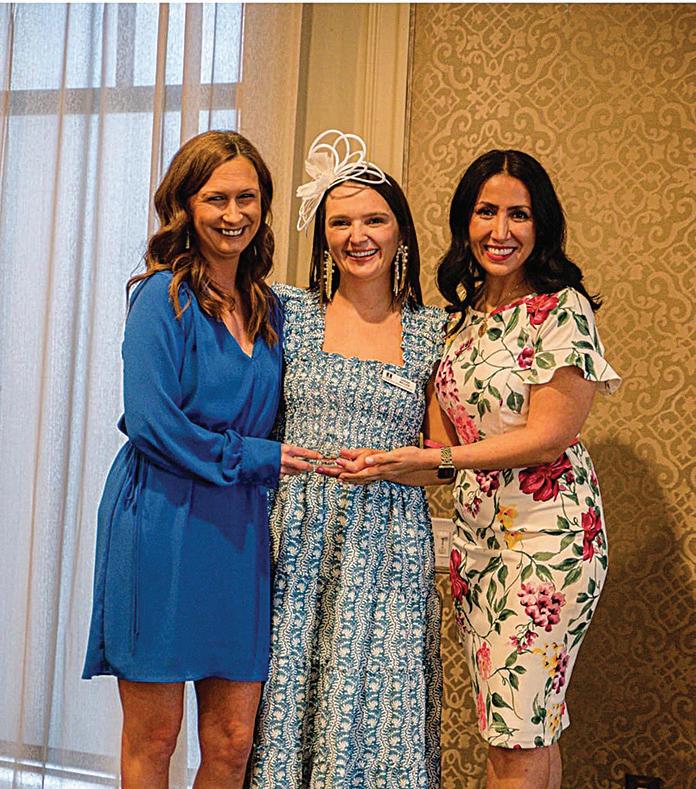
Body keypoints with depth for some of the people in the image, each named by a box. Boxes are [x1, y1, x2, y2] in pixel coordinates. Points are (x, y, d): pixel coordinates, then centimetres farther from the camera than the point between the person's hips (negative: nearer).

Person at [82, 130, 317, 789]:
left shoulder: (267, 308, 12)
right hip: (160, 524, -5)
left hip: (240, 530, 6)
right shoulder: (164, 296, -6)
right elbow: (151, 423, -14)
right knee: (153, 736, 6)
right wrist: (252, 459, -9)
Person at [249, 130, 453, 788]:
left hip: (389, 544, 0)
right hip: (298, 537, 0)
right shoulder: (291, 312, 3)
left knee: (379, 698, 2)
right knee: (288, 693, 4)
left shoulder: (433, 330, 4)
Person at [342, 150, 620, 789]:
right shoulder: (469, 314, 13)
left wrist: (423, 459, -17)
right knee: (530, 727, 13)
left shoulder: (562, 309, -10)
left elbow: (546, 436, -15)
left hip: (546, 534, -7)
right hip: (477, 537, 7)